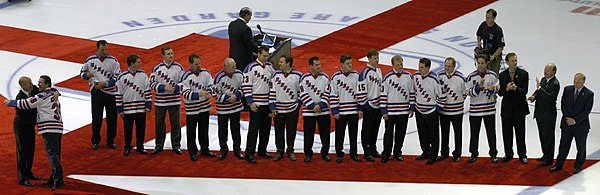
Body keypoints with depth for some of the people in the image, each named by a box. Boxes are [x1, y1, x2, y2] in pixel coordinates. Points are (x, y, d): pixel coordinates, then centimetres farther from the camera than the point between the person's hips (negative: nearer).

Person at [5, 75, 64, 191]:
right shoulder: (53, 94, 20)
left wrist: (10, 103, 1)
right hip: (56, 129, 10)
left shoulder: (44, 95, -10)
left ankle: (59, 180, -15)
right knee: (54, 154, 12)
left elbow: (27, 104, -10)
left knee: (52, 154, -11)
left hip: (50, 129, -10)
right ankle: (54, 178, 17)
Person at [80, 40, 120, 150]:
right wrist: (87, 75, -13)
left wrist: (105, 83, -14)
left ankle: (111, 140, 18)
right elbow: (82, 73, 11)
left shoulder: (113, 60, -1)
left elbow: (117, 77, -2)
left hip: (111, 92, 0)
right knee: (96, 117, -1)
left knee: (112, 118, 4)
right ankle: (95, 141, 12)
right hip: (96, 92, 0)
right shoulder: (90, 60, 0)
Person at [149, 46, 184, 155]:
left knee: (175, 124, 4)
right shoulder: (157, 68, -4)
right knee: (159, 124, 8)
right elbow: (152, 84, -4)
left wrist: (175, 88, -15)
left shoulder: (178, 67, -1)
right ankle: (159, 146, 20)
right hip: (160, 101, 0)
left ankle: (176, 146, 16)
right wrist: (164, 88, -16)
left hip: (174, 101, 0)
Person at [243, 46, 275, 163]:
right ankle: (249, 154, -3)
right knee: (254, 128, -6)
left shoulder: (269, 66, 8)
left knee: (266, 128, 12)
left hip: (267, 103, 7)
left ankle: (262, 151, 24)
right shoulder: (251, 67, -11)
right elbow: (246, 85, -12)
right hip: (256, 104, -7)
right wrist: (250, 102, -15)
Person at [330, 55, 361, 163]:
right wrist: (334, 111, -8)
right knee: (339, 134, 4)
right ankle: (339, 155, 14)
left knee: (353, 133, 9)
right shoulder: (336, 77, -5)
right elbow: (333, 95, -5)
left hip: (354, 110, 3)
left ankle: (354, 154, 20)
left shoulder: (356, 76, 3)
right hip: (341, 111, -3)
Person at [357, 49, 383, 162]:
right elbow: (361, 91, -16)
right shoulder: (364, 73, -16)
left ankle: (373, 150, 26)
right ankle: (367, 153, 5)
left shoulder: (378, 70, 10)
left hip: (378, 105, 7)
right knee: (367, 130, 0)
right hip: (369, 106, -7)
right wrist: (361, 108, -16)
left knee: (375, 129, 15)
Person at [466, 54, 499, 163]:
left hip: (489, 109, 1)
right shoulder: (471, 76, -6)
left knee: (491, 133, 8)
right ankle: (474, 153, 21)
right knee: (474, 133, 7)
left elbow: (497, 90, 6)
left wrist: (492, 89, -17)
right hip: (475, 109, -1)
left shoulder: (493, 75, -1)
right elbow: (470, 93, -8)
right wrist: (479, 86, -24)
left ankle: (493, 153, 20)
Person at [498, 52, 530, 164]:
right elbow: (500, 92, 0)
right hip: (507, 107, 2)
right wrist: (507, 89, -20)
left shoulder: (523, 74, -2)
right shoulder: (502, 75, 5)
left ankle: (522, 155, 12)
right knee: (506, 133, 7)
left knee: (520, 133, 4)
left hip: (519, 107, -2)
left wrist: (515, 88, -27)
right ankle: (508, 154, 18)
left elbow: (524, 91, -9)